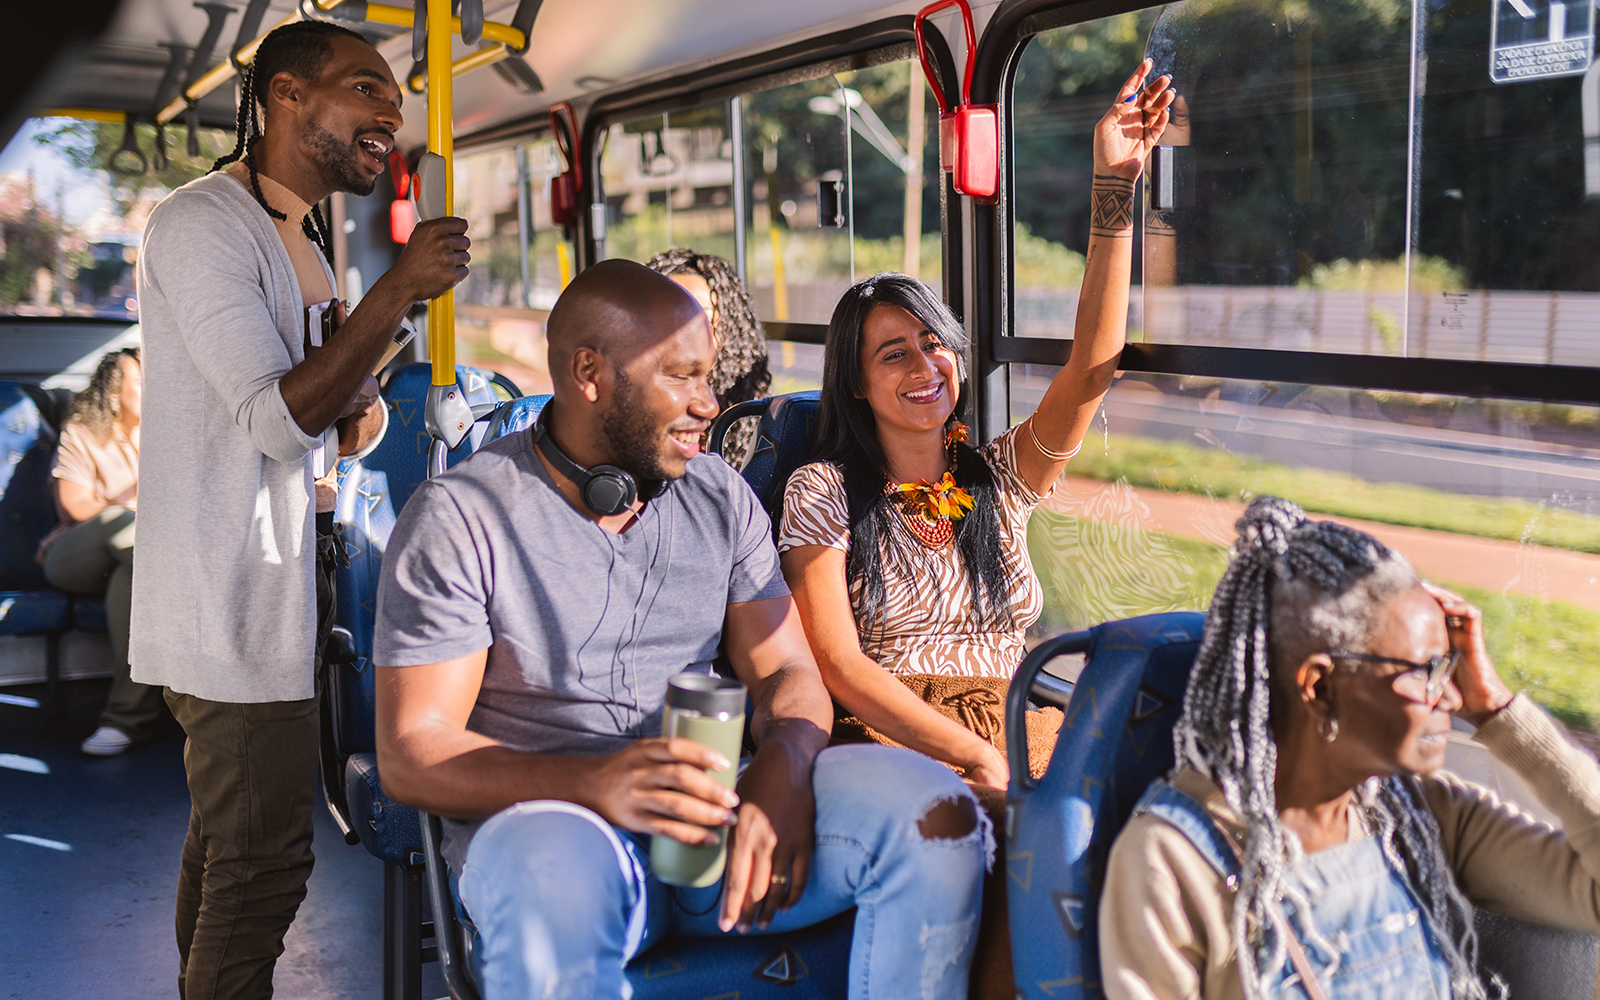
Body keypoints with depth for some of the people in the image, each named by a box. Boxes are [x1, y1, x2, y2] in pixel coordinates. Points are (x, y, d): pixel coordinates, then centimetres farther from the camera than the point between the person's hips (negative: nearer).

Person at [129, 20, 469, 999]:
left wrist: (355, 418, 0)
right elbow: (277, 419, -23)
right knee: (262, 859, -6)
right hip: (235, 602, -10)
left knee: (228, 836, 19)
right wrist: (397, 293, -22)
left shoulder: (301, 240, 17)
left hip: (277, 590, 10)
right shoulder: (202, 225, -13)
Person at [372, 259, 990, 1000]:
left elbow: (786, 672, 9)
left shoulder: (721, 497, 12)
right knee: (555, 881, -41)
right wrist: (595, 785, -28)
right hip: (541, 815, -4)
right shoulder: (457, 520, -4)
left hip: (711, 808, 5)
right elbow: (409, 754, -9)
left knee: (934, 812, -20)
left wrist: (781, 769, -17)